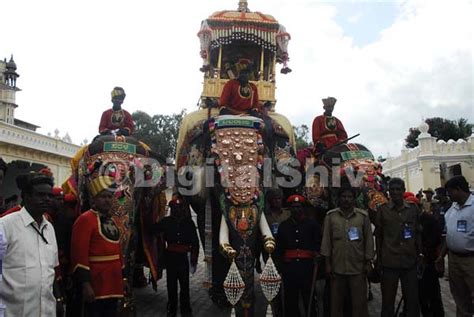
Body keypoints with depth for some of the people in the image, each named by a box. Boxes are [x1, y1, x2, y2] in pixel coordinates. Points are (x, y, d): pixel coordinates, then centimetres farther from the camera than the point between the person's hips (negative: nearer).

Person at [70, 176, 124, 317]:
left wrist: (122, 278, 18)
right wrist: (85, 284, -22)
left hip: (113, 284, 8)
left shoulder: (111, 220, 14)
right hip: (95, 285, -8)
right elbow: (79, 254, -18)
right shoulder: (85, 219, -12)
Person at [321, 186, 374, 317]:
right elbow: (326, 240, 1)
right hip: (337, 266, 0)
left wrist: (368, 262, 1)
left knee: (360, 301, 5)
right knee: (336, 301, 10)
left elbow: (369, 240, 4)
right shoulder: (330, 216, 1)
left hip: (358, 266, 0)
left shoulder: (363, 216, 1)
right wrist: (327, 263, -1)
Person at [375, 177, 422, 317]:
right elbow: (378, 236, 3)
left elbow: (418, 233, 11)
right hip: (389, 262, -2)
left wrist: (420, 253, 5)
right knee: (388, 300, 6)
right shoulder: (382, 210, -1)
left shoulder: (414, 209, 5)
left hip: (410, 261, 2)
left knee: (413, 300, 8)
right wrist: (378, 258, 2)